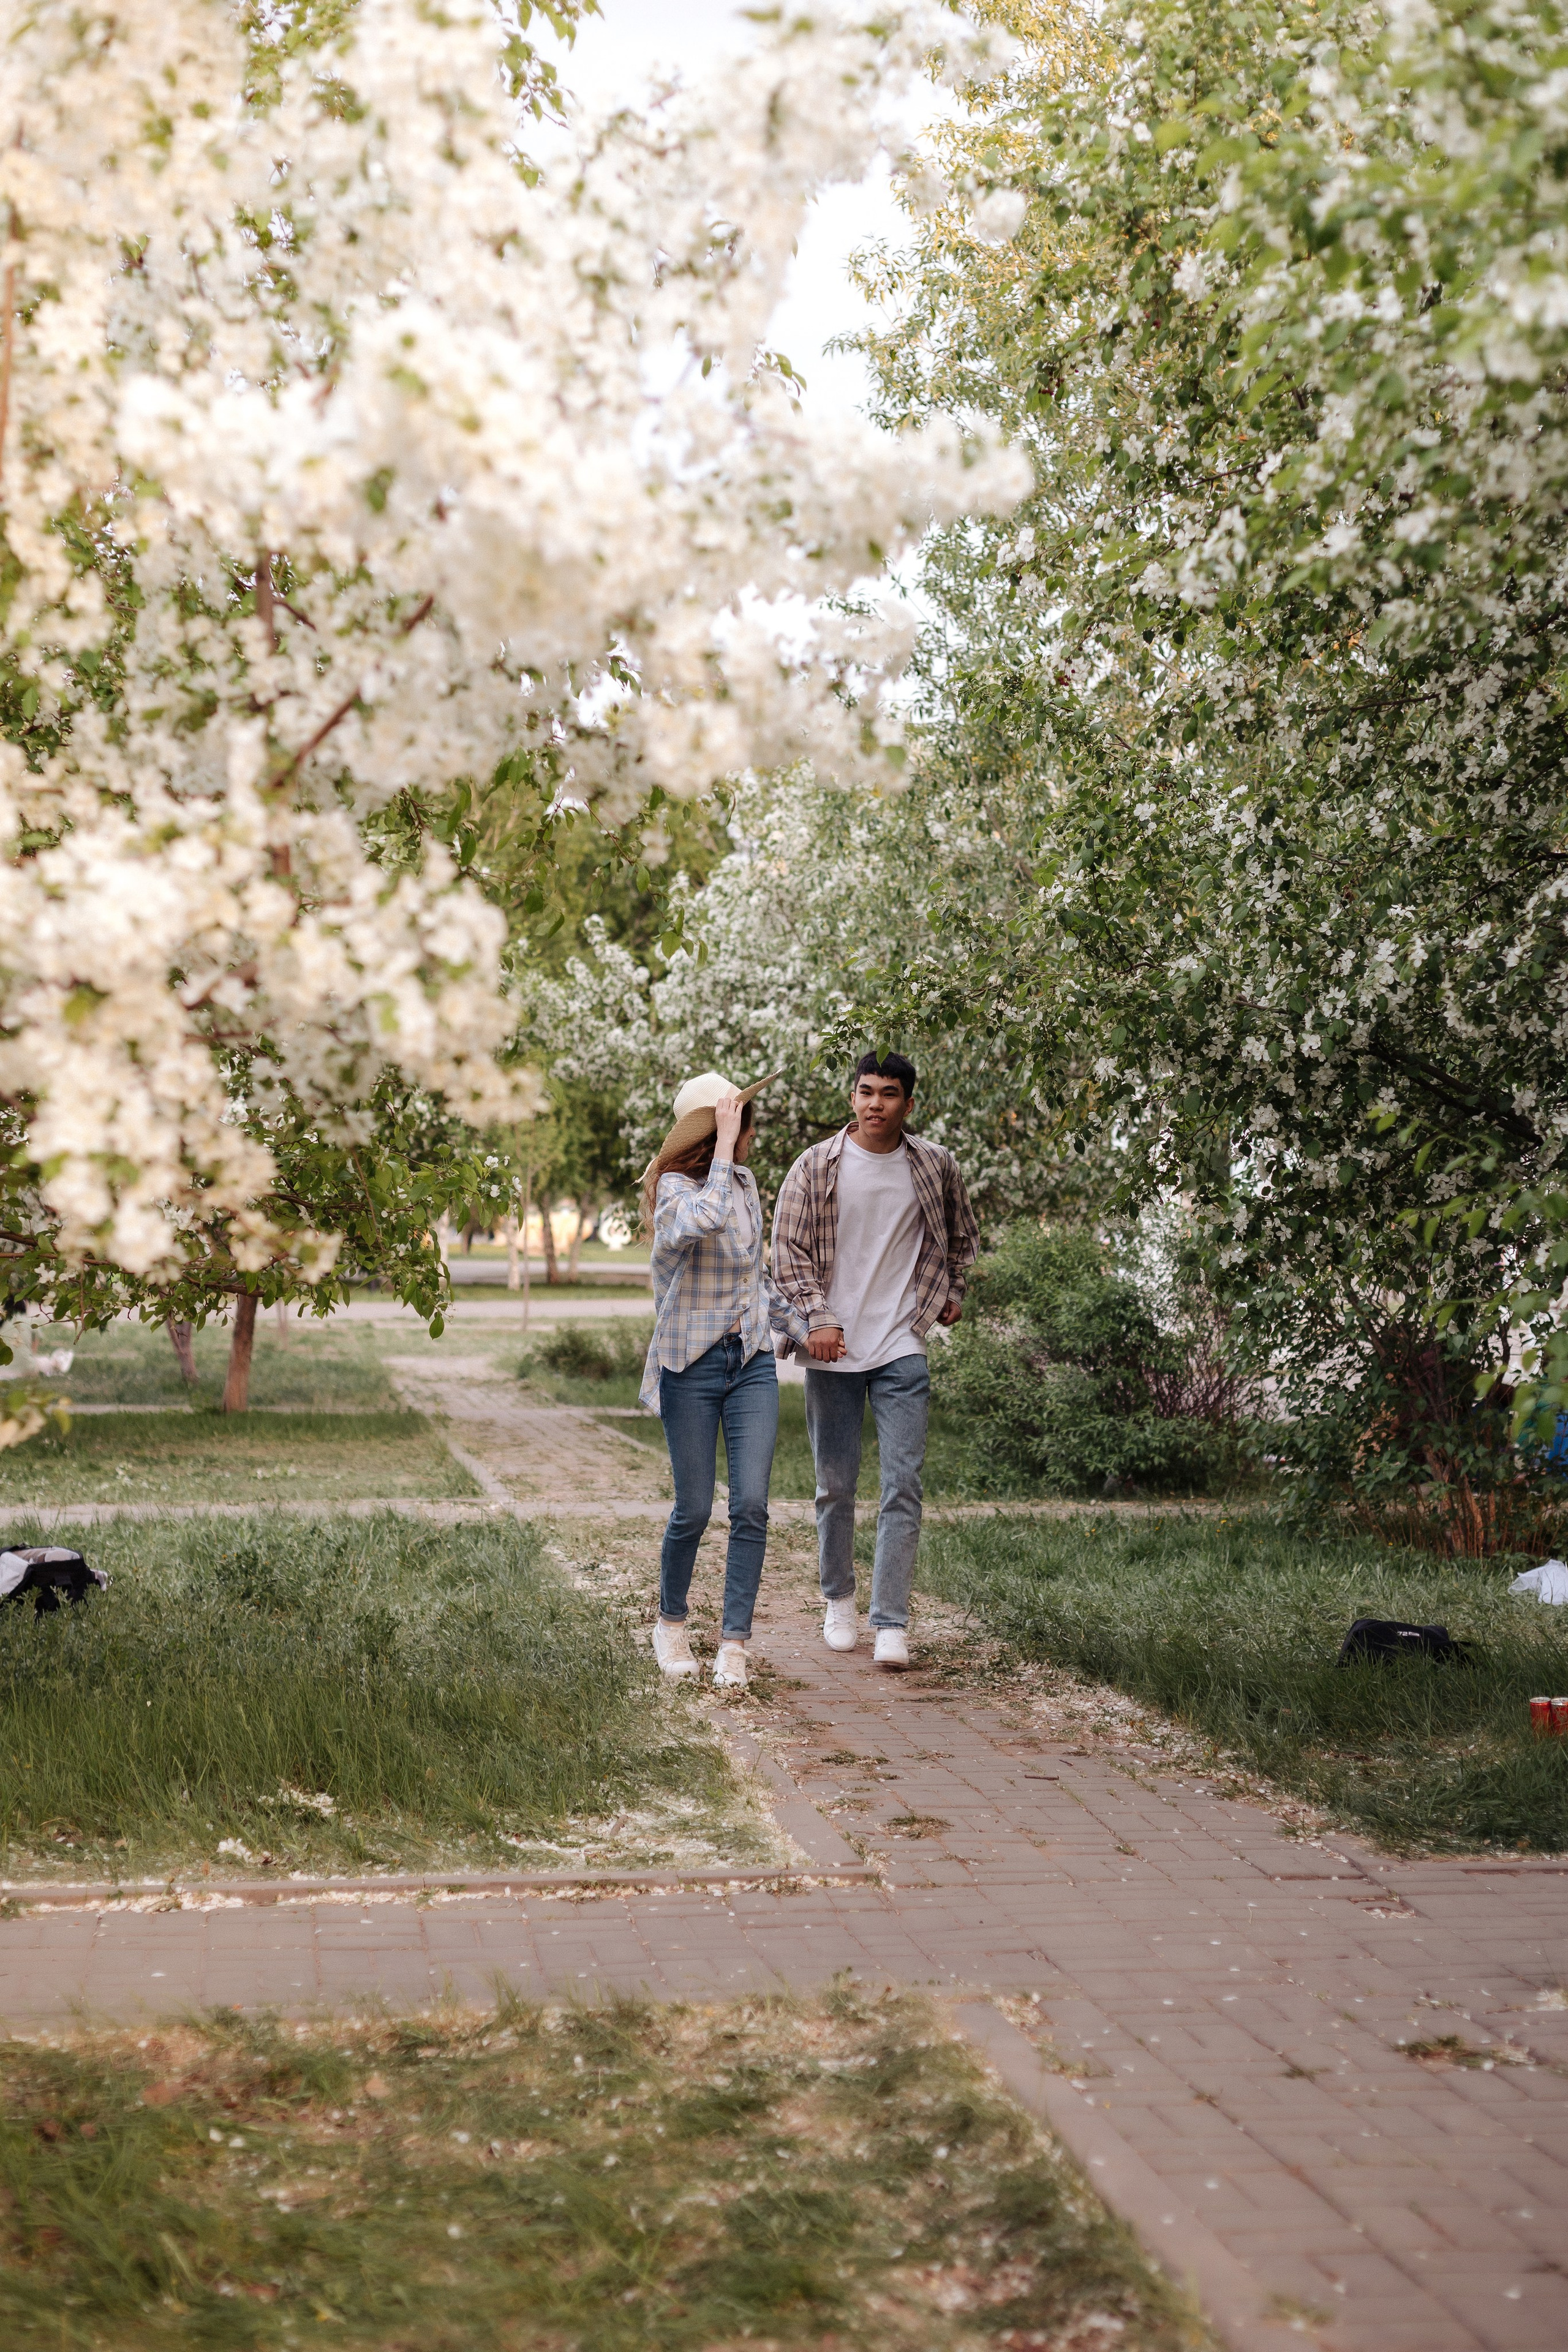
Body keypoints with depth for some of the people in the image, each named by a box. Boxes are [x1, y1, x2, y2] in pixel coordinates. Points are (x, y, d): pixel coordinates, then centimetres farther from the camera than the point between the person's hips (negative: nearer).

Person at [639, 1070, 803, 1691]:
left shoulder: (744, 1182, 11)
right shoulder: (674, 1188, -10)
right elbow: (705, 1220, -36)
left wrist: (801, 1325, 22)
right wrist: (723, 1147, -27)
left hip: (752, 1361, 5)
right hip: (692, 1365, -5)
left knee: (751, 1506, -6)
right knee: (694, 1510, 1)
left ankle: (733, 1645, 0)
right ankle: (671, 1624, 26)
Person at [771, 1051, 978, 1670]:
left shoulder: (936, 1166, 5)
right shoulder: (816, 1166, -1)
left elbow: (961, 1232, 24)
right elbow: (789, 1249, -2)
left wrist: (952, 1292, 18)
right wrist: (816, 1319, -13)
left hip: (902, 1348, 0)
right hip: (832, 1350, 0)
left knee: (903, 1487, -7)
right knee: (835, 1487, 9)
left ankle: (891, 1625, -6)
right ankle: (838, 1601, 29)